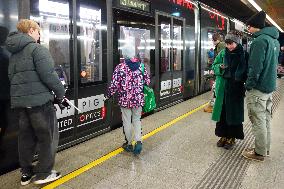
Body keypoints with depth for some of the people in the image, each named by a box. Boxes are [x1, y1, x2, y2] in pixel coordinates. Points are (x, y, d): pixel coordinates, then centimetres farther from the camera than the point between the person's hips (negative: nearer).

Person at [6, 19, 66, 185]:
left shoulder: (14, 53, 16)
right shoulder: (37, 48, -10)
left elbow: (12, 76, 19)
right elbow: (48, 75, -18)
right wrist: (61, 93, -8)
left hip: (20, 100, 8)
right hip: (39, 100, -8)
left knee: (26, 137, 15)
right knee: (48, 137, 5)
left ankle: (26, 173, 26)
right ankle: (44, 173, 12)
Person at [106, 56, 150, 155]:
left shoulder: (120, 67, -10)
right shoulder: (141, 66, 0)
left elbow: (115, 84, -13)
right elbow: (147, 82, 7)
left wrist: (108, 95, 3)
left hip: (125, 99, -3)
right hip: (139, 99, 3)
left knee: (127, 122, 11)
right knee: (137, 120, 17)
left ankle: (129, 144, 23)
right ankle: (138, 141, 1)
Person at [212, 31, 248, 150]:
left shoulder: (243, 55, -4)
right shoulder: (223, 53, 4)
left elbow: (246, 72, -2)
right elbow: (214, 66, 10)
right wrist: (220, 66, -11)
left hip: (236, 88, -3)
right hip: (222, 87, 3)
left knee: (233, 113, 6)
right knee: (222, 112, 8)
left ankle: (231, 137, 21)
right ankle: (223, 136, 24)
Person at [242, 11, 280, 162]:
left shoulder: (260, 41, -18)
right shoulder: (275, 40, 12)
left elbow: (255, 67, -22)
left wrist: (249, 85, -14)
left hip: (258, 89, -9)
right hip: (270, 87, 9)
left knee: (258, 122, 1)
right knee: (266, 120, 17)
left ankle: (259, 153, 13)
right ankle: (265, 148, 30)